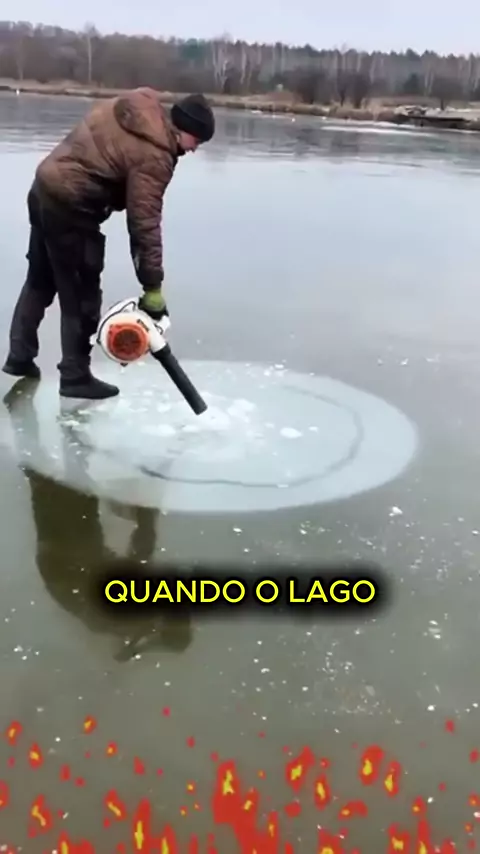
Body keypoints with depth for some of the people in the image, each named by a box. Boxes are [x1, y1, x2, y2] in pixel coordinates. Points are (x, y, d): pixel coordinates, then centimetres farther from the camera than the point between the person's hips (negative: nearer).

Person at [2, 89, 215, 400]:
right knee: (82, 294, 1)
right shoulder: (154, 154, -20)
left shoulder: (131, 108, 7)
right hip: (70, 206, -10)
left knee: (41, 280, 20)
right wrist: (153, 287, -19)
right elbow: (145, 223, -23)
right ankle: (75, 375, 10)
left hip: (46, 188, 10)